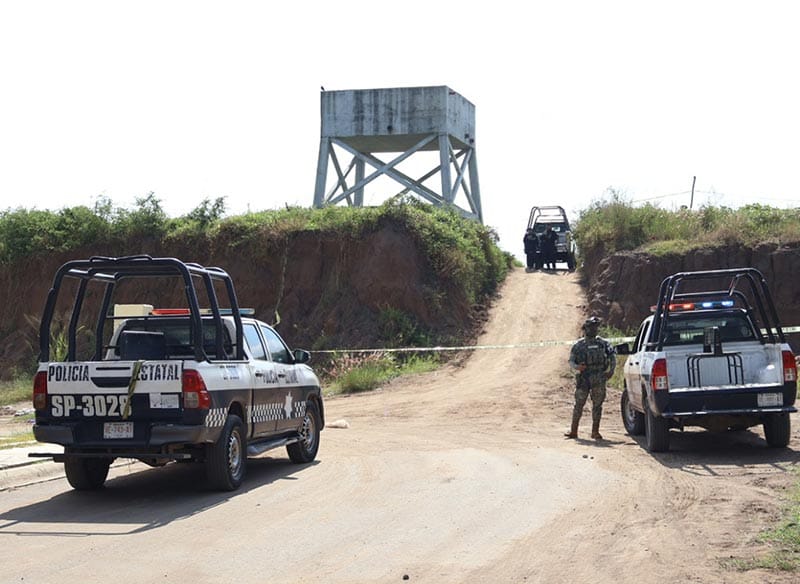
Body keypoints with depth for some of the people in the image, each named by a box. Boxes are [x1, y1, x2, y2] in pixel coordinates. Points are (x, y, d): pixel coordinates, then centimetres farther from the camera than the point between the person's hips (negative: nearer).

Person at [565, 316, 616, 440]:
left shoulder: (603, 343, 9)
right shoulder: (578, 345, 6)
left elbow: (612, 355, 13)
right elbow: (571, 361, 4)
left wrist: (611, 370, 1)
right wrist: (577, 367, -16)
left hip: (599, 379, 1)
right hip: (583, 379, -1)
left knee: (597, 404, 0)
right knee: (579, 404, -1)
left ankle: (595, 431, 6)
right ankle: (573, 431, 4)